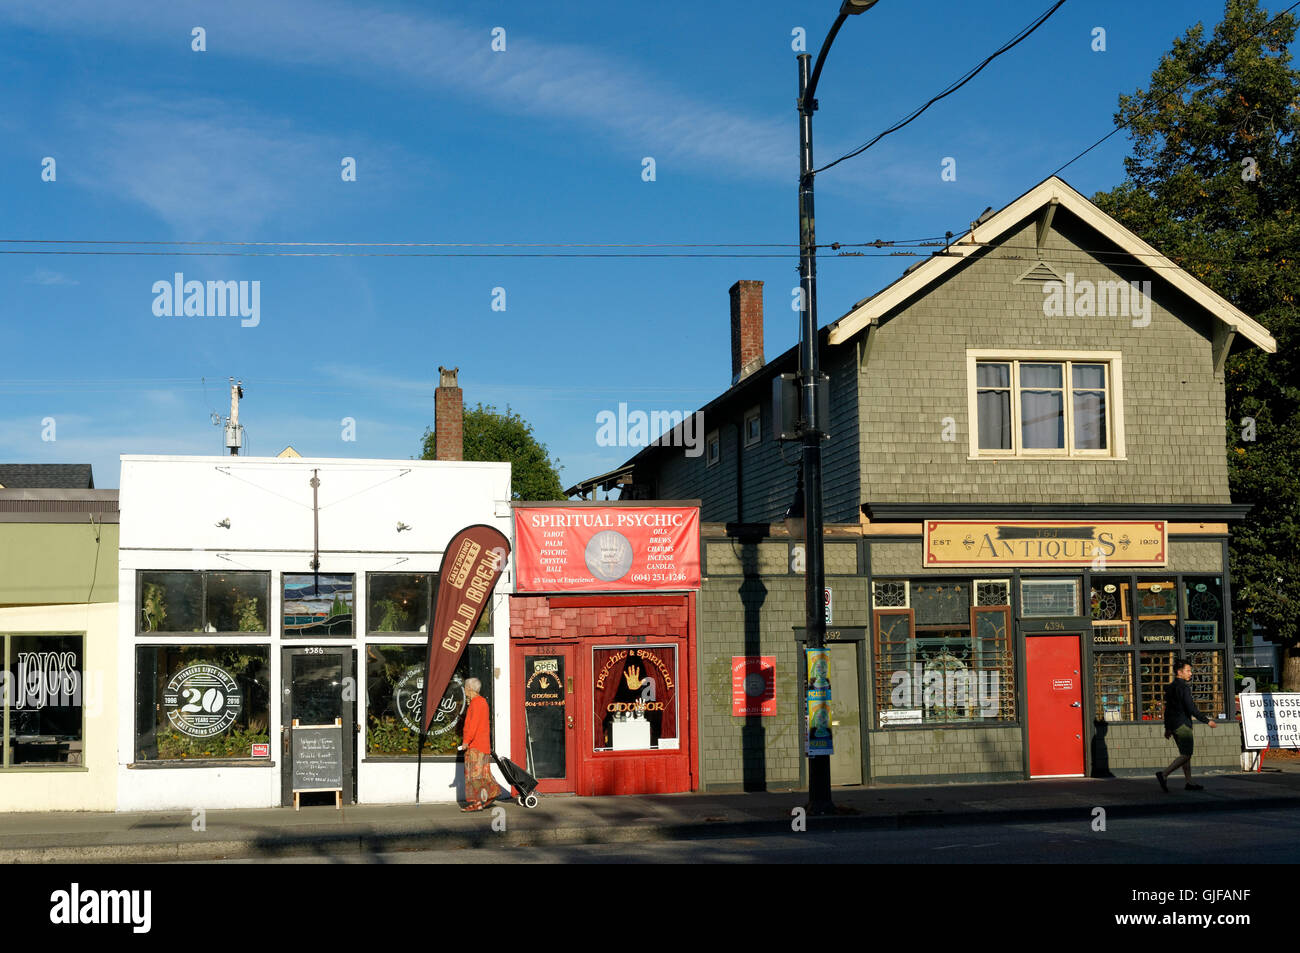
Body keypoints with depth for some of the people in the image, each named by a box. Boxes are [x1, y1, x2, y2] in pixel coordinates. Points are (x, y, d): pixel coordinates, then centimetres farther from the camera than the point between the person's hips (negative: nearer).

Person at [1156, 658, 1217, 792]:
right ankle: (1164, 775, -17)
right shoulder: (1183, 687, -14)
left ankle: (1189, 783, 11)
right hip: (1182, 724, -10)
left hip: (1173, 725, 10)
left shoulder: (1170, 687, 15)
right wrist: (1207, 721, -12)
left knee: (1185, 753, 12)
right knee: (1186, 754, -8)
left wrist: (1167, 728, 24)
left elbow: (1167, 708, 19)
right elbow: (1191, 708, -18)